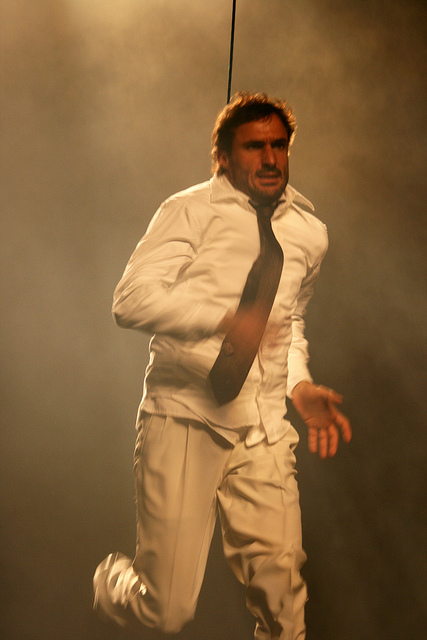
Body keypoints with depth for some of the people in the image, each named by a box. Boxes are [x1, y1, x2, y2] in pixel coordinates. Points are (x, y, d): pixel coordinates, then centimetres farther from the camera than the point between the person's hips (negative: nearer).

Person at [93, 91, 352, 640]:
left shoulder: (309, 232, 16)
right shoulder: (190, 211, 0)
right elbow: (132, 297, -12)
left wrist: (301, 386, 11)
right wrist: (225, 320, -26)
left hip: (264, 431, 4)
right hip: (184, 416, -4)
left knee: (283, 594, -7)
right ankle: (111, 580, 33)